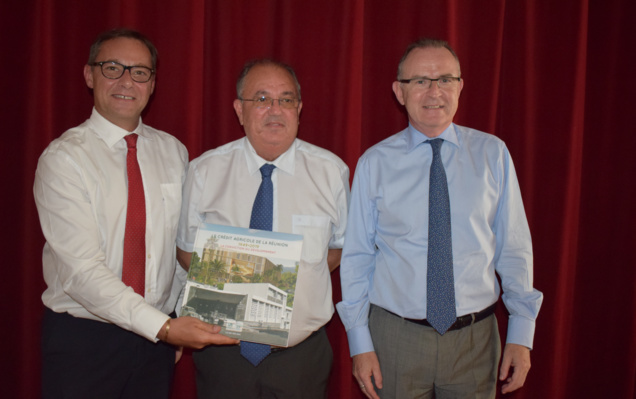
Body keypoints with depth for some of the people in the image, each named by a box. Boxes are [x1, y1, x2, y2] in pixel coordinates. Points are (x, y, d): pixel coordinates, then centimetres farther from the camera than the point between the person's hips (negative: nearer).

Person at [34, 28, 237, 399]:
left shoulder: (173, 152, 3)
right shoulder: (64, 157, -12)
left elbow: (185, 244, 8)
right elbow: (82, 271, -19)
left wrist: (181, 327, 2)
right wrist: (164, 328, -24)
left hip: (157, 333, 4)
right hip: (82, 336, -3)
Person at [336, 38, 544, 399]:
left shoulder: (493, 154, -1)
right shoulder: (374, 163, -4)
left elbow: (513, 246, 1)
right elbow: (357, 256, -2)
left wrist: (522, 332, -2)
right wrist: (360, 343, -3)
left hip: (476, 338, 1)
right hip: (394, 338, -1)